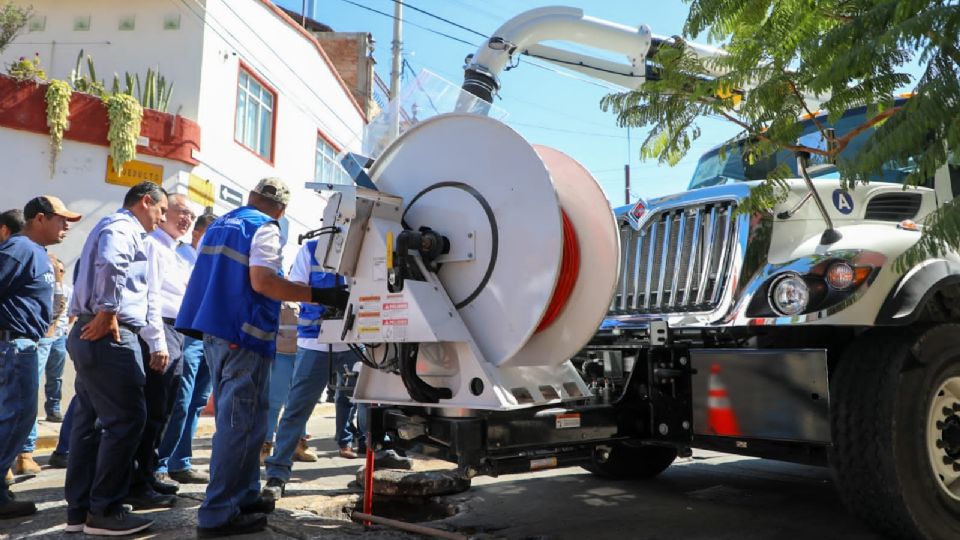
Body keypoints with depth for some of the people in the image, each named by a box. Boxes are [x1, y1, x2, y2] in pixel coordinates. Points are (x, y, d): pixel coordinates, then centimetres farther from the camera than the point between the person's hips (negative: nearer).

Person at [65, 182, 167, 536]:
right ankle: (103, 511, -2)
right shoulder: (122, 227, -7)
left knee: (90, 421, 12)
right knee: (126, 418, -8)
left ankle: (79, 509, 18)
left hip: (94, 337, 11)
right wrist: (107, 313, -23)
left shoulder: (119, 228, 26)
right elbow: (111, 265, -29)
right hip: (109, 336, -11)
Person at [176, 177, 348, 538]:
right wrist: (319, 296, -23)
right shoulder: (265, 228, -8)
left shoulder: (220, 224, 18)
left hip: (215, 330, 9)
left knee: (234, 419, 16)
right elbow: (262, 281, -22)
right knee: (240, 423, -4)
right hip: (243, 334, -9)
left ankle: (243, 495, 24)